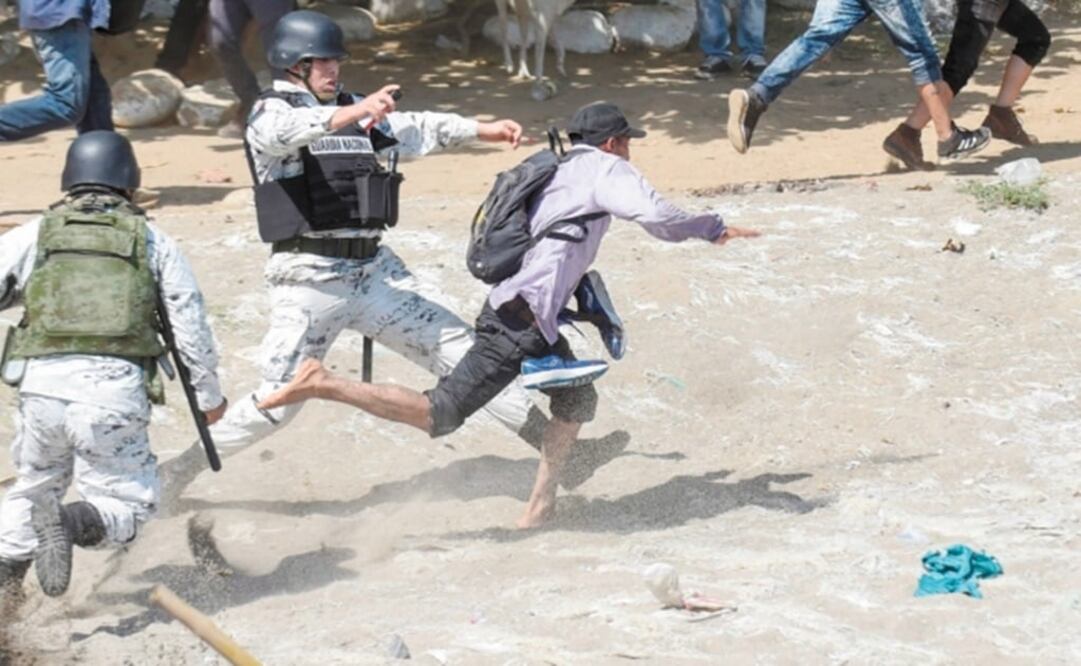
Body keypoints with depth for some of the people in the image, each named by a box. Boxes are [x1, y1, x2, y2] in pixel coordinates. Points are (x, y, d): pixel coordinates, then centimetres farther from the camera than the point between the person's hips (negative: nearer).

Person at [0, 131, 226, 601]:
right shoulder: (154, 242, 15)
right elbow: (192, 327, 15)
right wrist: (209, 397, 27)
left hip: (43, 385, 2)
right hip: (116, 389, -2)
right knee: (126, 505, 9)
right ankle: (73, 524, -20)